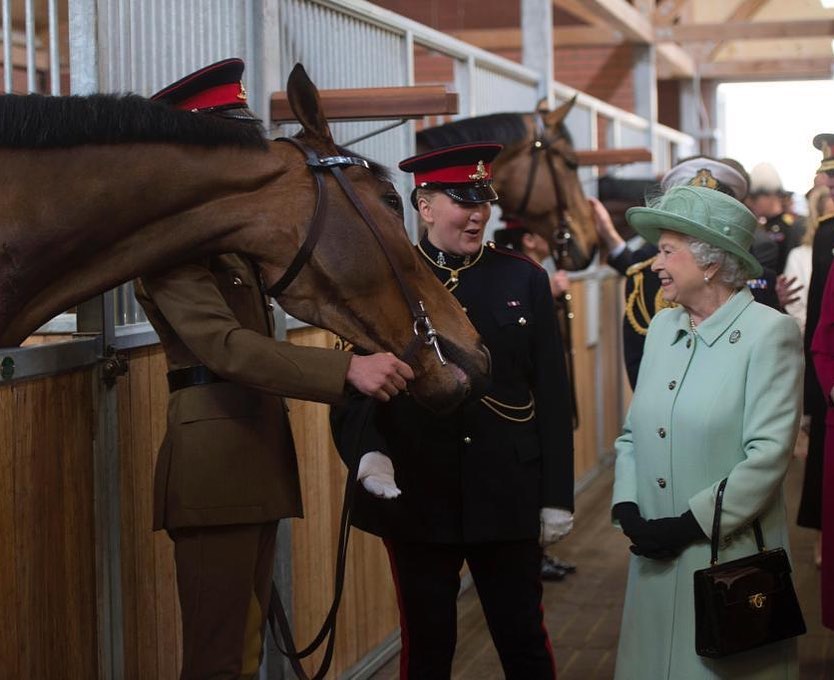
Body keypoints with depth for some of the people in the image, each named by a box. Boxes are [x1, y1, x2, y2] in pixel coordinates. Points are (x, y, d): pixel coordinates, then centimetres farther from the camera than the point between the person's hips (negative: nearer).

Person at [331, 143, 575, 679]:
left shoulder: (524, 279, 4)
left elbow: (552, 396, 3)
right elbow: (353, 388, -4)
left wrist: (557, 496, 0)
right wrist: (368, 451, -25)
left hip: (509, 496, 1)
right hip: (416, 498, -1)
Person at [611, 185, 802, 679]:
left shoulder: (770, 332, -11)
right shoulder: (663, 327, 9)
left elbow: (768, 454, -17)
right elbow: (633, 433, 12)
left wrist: (691, 525, -16)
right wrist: (627, 509, -3)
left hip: (731, 557, -6)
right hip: (656, 560, 6)